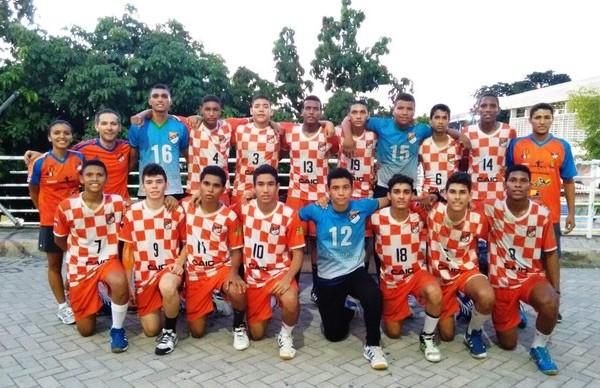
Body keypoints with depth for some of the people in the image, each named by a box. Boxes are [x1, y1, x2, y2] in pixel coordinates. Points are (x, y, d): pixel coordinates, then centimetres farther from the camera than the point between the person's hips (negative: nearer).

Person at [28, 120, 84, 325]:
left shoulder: (80, 158, -5)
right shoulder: (39, 163, -11)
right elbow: (34, 193, 1)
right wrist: (47, 212, 5)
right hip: (51, 221, -2)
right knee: (55, 264, 10)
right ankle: (62, 306, 23)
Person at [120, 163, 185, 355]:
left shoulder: (177, 212, -3)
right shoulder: (132, 213, -1)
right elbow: (128, 250, 4)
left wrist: (180, 263, -12)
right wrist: (128, 283, 1)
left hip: (170, 268, -2)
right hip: (144, 274, 2)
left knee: (167, 287, -40)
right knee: (151, 330, -2)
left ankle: (170, 331, -13)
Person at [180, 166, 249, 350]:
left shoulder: (229, 216, -11)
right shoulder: (186, 207, -4)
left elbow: (236, 250, -5)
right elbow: (185, 240, 8)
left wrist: (233, 273, -22)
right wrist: (179, 263, -6)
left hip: (221, 268, -2)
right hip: (195, 273, 2)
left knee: (237, 291, -37)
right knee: (197, 332, 2)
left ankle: (239, 327, -4)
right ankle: (208, 304, 36)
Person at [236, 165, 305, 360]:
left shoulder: (289, 215, -14)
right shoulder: (243, 209, -7)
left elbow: (298, 253, -9)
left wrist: (288, 279, -24)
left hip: (280, 272, -2)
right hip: (253, 276, 3)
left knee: (291, 302, -36)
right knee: (257, 334, 7)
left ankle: (286, 334, -3)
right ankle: (265, 307, 40)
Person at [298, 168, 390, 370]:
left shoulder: (361, 207, -8)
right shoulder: (317, 211, -12)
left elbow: (386, 201, 9)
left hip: (356, 271, 0)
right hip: (328, 278, 0)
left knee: (374, 296, -34)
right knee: (334, 335, 7)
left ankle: (372, 345, -9)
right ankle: (345, 309, 42)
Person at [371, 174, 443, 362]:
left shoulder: (419, 217, -11)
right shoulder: (377, 218, -17)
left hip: (416, 272, 0)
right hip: (390, 279, 0)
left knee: (435, 294, -34)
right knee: (393, 333, 8)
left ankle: (427, 338, -8)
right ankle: (399, 311, 43)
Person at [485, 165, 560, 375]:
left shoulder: (542, 214, -8)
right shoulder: (492, 209, -11)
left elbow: (550, 254, 0)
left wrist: (556, 290, -4)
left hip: (532, 277, 0)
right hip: (501, 281, 0)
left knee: (550, 304, -35)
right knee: (508, 343, 6)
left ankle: (539, 347, -4)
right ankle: (510, 315, 41)